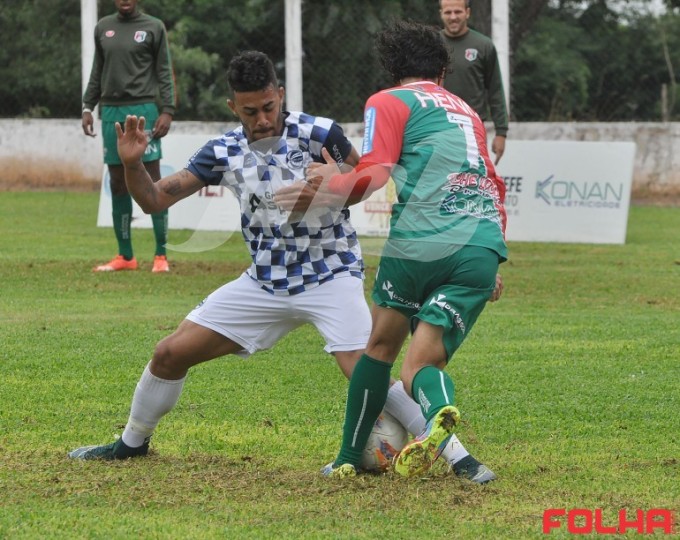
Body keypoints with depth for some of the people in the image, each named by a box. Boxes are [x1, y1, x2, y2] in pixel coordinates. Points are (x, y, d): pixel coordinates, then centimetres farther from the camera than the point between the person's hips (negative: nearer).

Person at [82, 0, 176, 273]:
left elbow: (164, 73, 0)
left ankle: (161, 256, -3)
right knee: (118, 184, 6)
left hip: (143, 110, -4)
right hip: (111, 112, 4)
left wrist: (167, 111, -9)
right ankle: (125, 256, 12)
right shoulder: (103, 27, 12)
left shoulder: (153, 28, 1)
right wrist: (87, 107, 11)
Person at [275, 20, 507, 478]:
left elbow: (373, 176, -5)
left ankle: (350, 458, 22)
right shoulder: (465, 112, 30)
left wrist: (329, 184, 14)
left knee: (381, 346, 17)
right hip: (483, 251, 4)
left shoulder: (389, 102, 8)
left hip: (420, 243, -4)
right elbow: (495, 187, 34)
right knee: (423, 363, 1)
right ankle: (439, 410, -34)